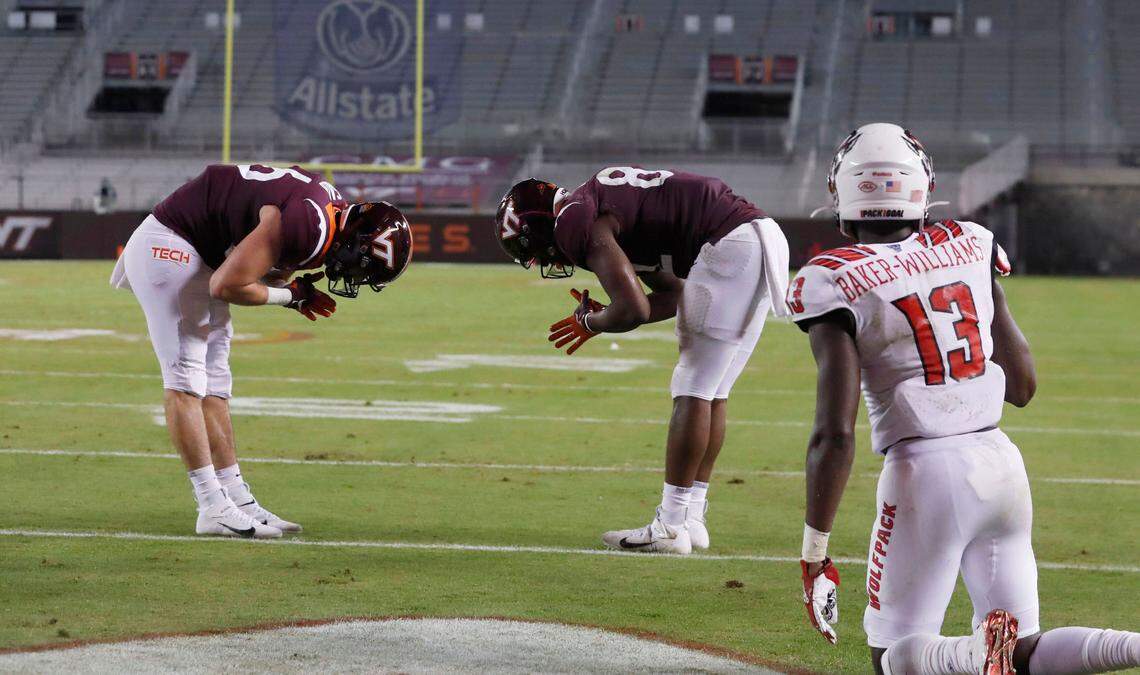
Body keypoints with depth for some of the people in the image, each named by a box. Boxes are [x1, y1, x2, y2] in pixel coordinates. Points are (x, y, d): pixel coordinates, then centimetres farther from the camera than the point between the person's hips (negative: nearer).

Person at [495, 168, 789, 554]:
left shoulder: (577, 225, -8)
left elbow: (632, 310, -17)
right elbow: (675, 296, 25)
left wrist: (592, 323, 3)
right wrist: (601, 317, 20)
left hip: (731, 247, -10)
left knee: (693, 390, -4)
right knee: (712, 391, 15)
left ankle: (670, 526, -1)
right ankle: (691, 519, 19)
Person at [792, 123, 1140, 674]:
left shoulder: (837, 284, -9)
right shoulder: (968, 247, 7)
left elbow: (834, 434, -15)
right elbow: (1023, 385, 14)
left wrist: (814, 554, -8)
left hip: (926, 476, -5)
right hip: (1002, 463, 5)